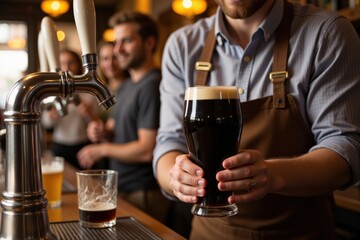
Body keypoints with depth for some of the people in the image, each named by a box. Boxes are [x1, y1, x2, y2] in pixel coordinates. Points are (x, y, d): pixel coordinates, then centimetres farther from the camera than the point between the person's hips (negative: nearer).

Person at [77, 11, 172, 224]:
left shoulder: (153, 86, -18)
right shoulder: (126, 87, 10)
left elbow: (147, 150, -23)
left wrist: (102, 149, -9)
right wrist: (104, 133, 0)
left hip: (143, 194, -8)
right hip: (122, 190, 9)